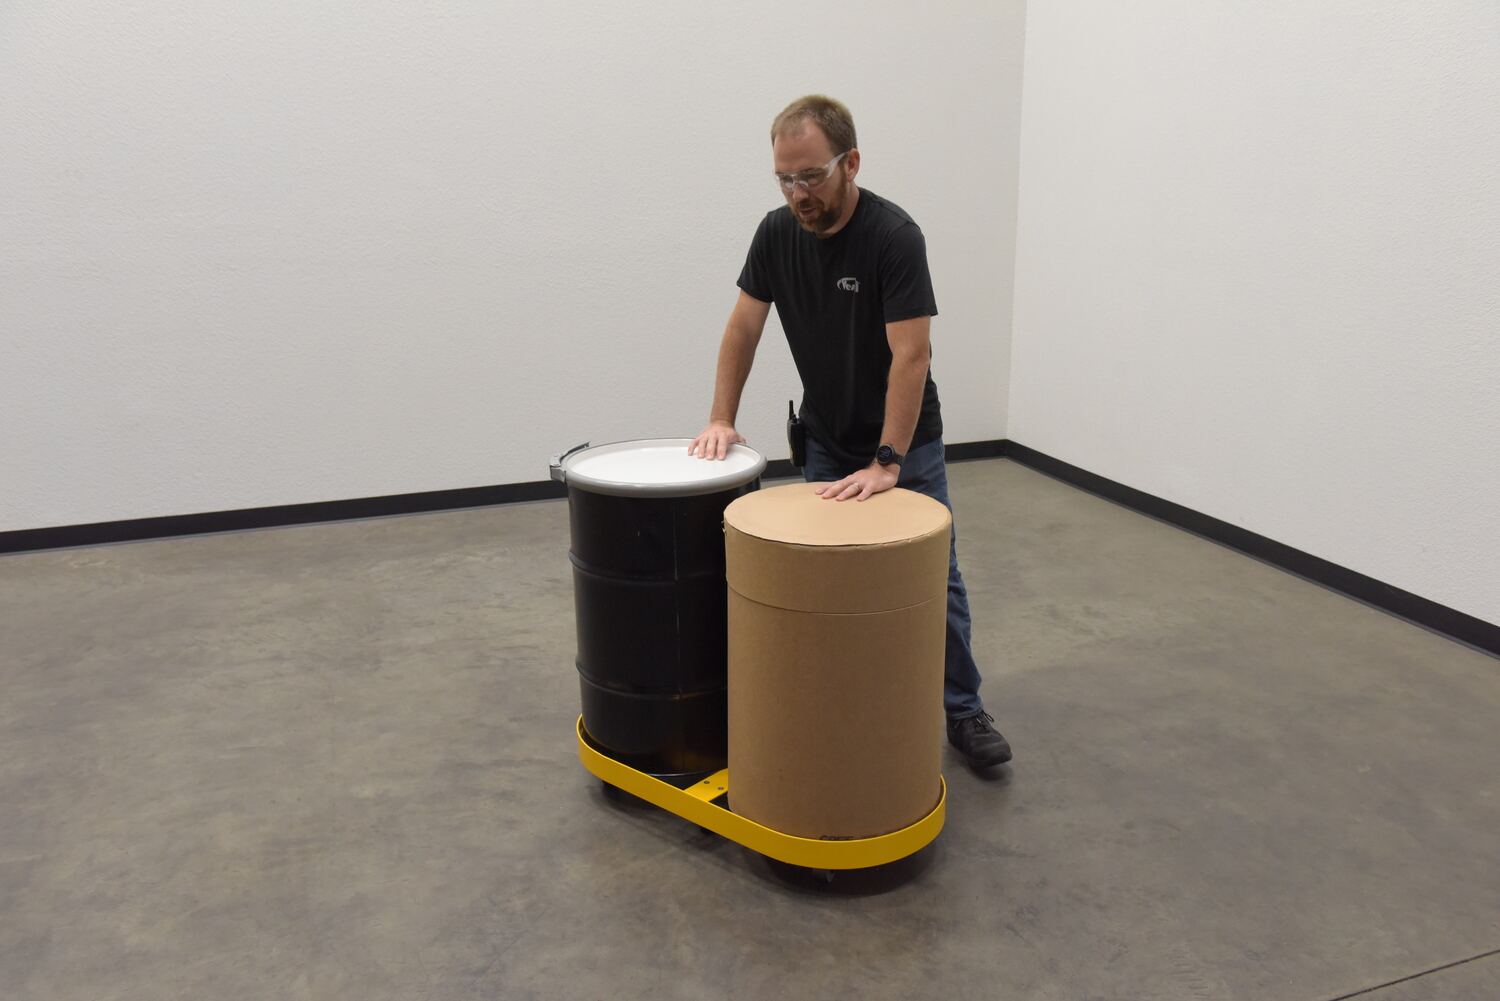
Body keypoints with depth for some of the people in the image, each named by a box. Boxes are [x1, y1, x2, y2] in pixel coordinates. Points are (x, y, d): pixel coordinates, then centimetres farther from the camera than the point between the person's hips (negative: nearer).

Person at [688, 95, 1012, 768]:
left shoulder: (893, 235, -25)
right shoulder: (777, 232, -8)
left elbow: (911, 353, -28)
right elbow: (744, 326, 2)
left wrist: (886, 464, -32)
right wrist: (722, 420, -4)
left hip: (906, 443, -4)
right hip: (824, 441, 5)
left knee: (934, 579, 1)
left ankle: (962, 711, 14)